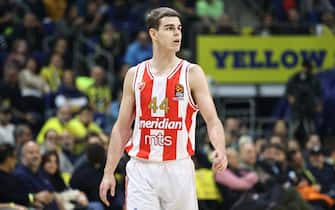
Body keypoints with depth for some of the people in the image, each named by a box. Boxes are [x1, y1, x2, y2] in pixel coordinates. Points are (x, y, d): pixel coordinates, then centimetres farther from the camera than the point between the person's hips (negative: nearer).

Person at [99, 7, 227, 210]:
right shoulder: (135, 75, 7)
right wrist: (109, 173, 7)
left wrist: (220, 150, -30)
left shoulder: (192, 73, -1)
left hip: (178, 169, -1)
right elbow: (122, 127, 12)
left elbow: (213, 121, -9)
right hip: (141, 169, 1)